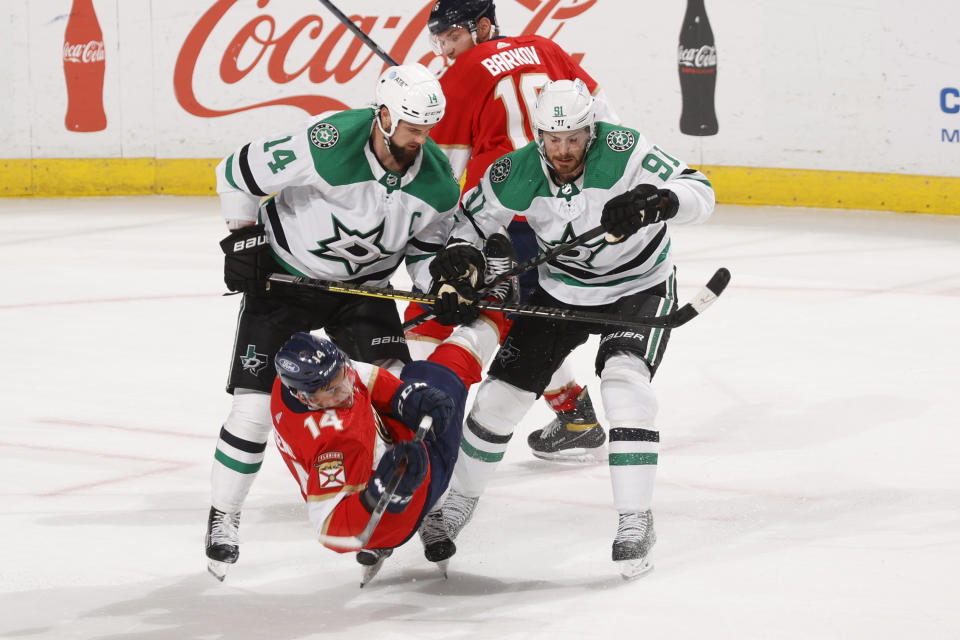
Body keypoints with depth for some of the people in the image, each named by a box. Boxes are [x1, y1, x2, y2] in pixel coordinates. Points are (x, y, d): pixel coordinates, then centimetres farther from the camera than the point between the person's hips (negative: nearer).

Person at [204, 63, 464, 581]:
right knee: (256, 402, -8)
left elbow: (425, 248, 1)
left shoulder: (437, 181, -16)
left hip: (364, 284, 4)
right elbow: (236, 174, -18)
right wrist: (243, 240, -16)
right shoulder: (325, 145, -32)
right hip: (286, 276, -4)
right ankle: (223, 517, 10)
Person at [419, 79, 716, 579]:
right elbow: (470, 219, -1)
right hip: (560, 291, 3)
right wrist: (456, 257, -22)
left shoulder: (622, 152, -28)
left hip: (638, 289, -3)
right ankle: (456, 505, 26)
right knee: (501, 394, 3)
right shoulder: (517, 175, -19)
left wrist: (653, 202, -52)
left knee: (624, 383, -27)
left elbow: (699, 195, -32)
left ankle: (635, 521, -18)